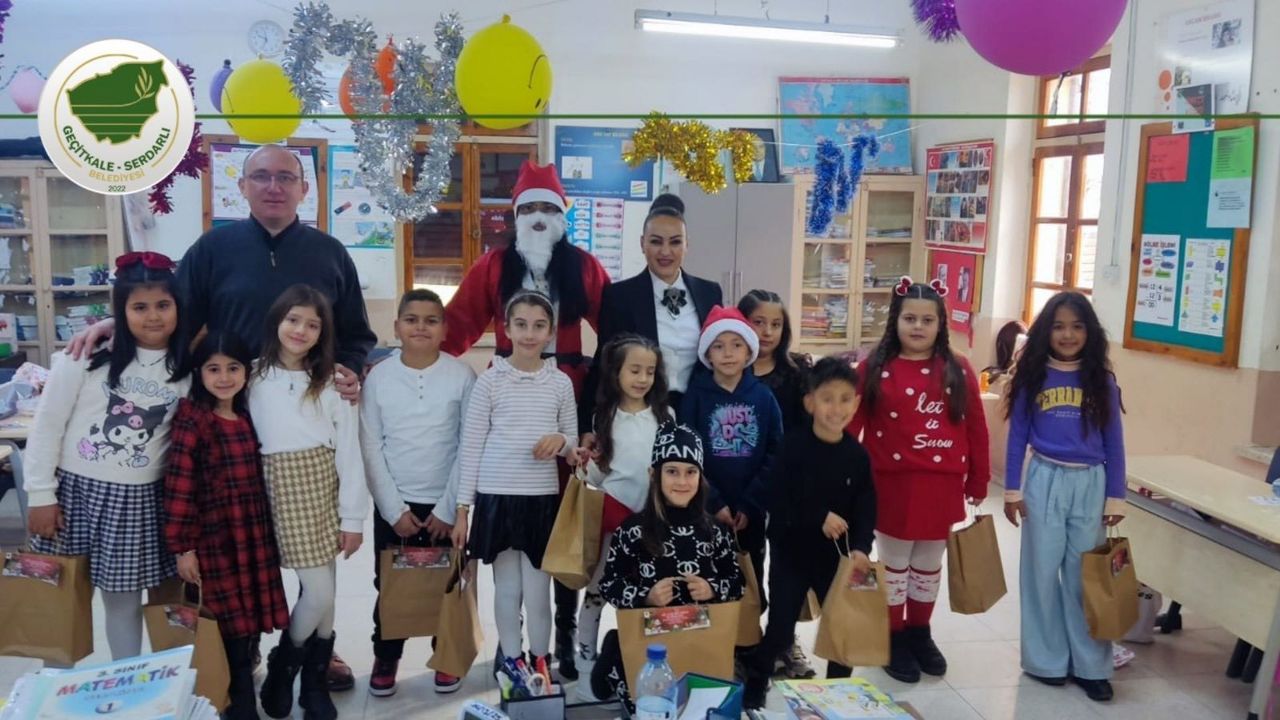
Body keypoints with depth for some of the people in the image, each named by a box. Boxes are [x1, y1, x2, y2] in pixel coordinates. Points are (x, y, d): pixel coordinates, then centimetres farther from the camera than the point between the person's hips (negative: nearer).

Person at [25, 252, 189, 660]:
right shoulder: (89, 353, -9)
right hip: (77, 491, -1)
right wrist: (40, 493, -6)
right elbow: (47, 425, -5)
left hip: (141, 500, 2)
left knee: (125, 600, 11)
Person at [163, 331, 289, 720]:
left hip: (254, 538, 6)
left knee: (248, 625, 12)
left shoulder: (247, 417, 9)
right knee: (231, 630, 1)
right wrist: (183, 546, -15)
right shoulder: (191, 418, -11)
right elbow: (178, 486, -14)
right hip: (214, 540, -6)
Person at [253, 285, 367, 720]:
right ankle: (282, 665, 19)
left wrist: (353, 518, -2)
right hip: (278, 490, -2)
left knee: (324, 595, 5)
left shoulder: (332, 384, 4)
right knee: (318, 592, -7)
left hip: (323, 489, 2)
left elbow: (349, 452, 2)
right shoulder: (253, 377, 2)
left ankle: (314, 682, 24)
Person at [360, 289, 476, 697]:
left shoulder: (462, 376, -5)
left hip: (444, 505, -1)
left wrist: (449, 507, -8)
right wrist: (394, 508, -7)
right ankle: (386, 657, 30)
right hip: (393, 505, 1)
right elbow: (370, 448, -3)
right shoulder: (378, 377, -2)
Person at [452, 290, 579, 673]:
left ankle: (540, 666, 23)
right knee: (507, 589, 10)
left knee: (537, 592, 5)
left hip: (543, 498, 1)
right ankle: (512, 665, 24)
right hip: (497, 497, -1)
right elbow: (471, 447, 0)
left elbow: (572, 441, 12)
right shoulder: (490, 381, -2)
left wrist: (560, 441, -12)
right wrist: (462, 507, -2)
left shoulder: (561, 383, 3)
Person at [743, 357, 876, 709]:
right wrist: (820, 517, -23)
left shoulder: (857, 455, -2)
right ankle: (752, 688, 25)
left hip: (837, 557, 3)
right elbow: (778, 502, -17)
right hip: (791, 554, -3)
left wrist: (860, 548, -19)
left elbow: (866, 509, -4)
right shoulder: (793, 446, -13)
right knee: (779, 629, 3)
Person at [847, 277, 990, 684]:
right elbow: (851, 427, -7)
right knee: (894, 565, 11)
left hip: (941, 487, 3)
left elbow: (975, 429, 5)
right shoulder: (874, 370, -5)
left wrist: (978, 482, 6)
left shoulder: (958, 372, 1)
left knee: (929, 566, 17)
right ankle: (893, 639, 25)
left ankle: (920, 634, 35)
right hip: (892, 484, -2)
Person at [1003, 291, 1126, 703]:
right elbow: (1018, 434, 2)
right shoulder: (1034, 376, -1)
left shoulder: (1101, 380, 1)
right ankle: (1046, 659, 19)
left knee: (1086, 572, 7)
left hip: (1090, 483, 1)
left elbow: (1113, 441, 4)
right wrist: (1012, 490, 0)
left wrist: (1115, 497, 1)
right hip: (1045, 480, 0)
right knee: (1043, 569, 7)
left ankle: (1091, 665, 17)